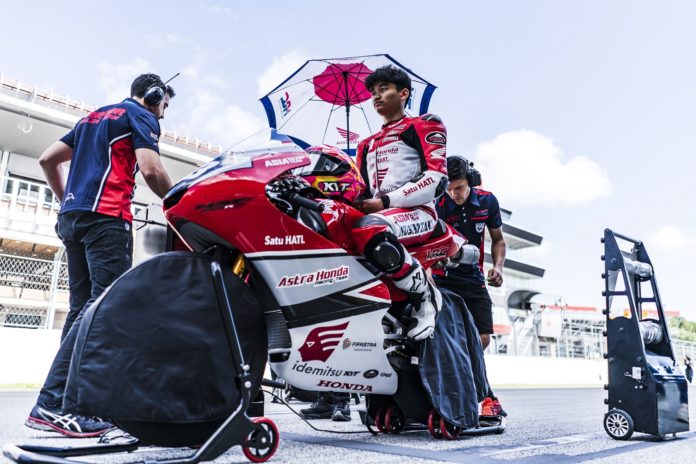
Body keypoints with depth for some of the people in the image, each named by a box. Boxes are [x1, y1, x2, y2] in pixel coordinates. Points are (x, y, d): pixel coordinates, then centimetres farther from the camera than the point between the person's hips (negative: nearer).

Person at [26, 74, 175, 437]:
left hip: (73, 217, 9)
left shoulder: (93, 117, 28)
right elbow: (151, 171, -11)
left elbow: (47, 160, 24)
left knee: (82, 307, 6)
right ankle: (52, 404, -21)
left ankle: (68, 400, 3)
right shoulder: (141, 116, 4)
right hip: (107, 216, -9)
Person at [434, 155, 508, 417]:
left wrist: (497, 266, -4)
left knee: (482, 339, 3)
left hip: (474, 279, 5)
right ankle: (486, 397, -6)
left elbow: (498, 239, 13)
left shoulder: (487, 201, 0)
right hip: (444, 279, -5)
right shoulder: (437, 205, -14)